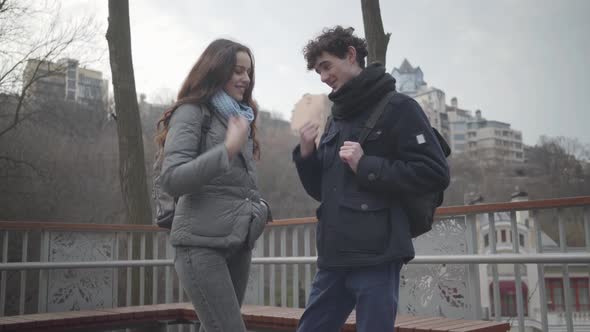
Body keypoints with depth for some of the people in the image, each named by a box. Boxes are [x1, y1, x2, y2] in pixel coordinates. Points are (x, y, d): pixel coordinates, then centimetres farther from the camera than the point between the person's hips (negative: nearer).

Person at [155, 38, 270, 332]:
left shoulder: (240, 114, 17)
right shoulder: (192, 112, -6)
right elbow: (171, 180, -19)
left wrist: (257, 208, 8)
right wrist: (228, 148, -24)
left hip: (238, 242, 7)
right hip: (202, 244, -7)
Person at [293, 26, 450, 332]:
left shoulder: (397, 108, -3)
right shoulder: (336, 119, 17)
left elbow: (434, 173, -13)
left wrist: (366, 166, -16)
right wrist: (306, 154, 3)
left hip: (376, 257, -7)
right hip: (334, 257, 7)